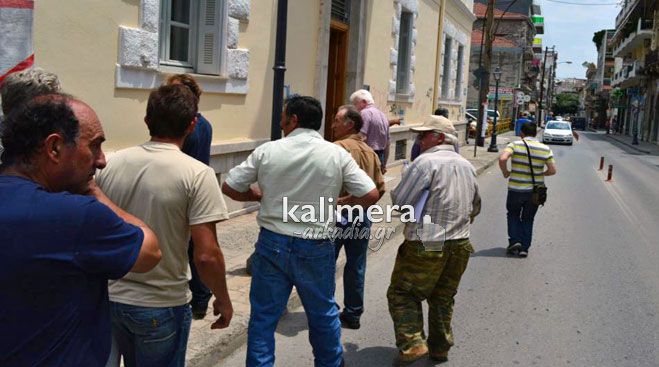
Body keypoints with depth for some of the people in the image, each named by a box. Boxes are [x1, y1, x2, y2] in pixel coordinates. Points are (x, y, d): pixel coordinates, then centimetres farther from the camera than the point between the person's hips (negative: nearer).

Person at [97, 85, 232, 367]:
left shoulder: (112, 163, -4)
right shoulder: (197, 174, -17)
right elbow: (206, 256, -20)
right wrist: (223, 300, -4)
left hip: (111, 298, 4)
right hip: (161, 306, -4)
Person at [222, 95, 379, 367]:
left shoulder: (267, 151, -5)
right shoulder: (337, 154, -7)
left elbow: (229, 188, -1)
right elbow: (371, 196, -9)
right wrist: (340, 202, 7)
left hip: (272, 243, 0)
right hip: (315, 248, 1)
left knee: (263, 316, 11)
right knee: (323, 314, 21)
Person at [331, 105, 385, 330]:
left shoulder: (338, 147, -14)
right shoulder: (370, 152, 8)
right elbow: (380, 188, 9)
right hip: (363, 218, 6)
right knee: (356, 267, 13)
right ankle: (353, 314, 21)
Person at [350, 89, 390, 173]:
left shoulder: (365, 113, -8)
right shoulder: (383, 115, 19)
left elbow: (361, 137, -19)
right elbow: (387, 143, 23)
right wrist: (384, 164, 29)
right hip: (380, 156, 9)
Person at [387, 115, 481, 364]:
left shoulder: (426, 162, -14)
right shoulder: (467, 166, 11)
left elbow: (400, 202, -15)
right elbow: (475, 208, 21)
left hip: (427, 246, -7)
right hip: (460, 245, 7)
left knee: (402, 293, 5)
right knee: (443, 298, 19)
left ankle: (412, 343, -6)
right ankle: (440, 347, 28)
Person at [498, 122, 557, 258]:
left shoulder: (516, 145, -8)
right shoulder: (545, 149, 1)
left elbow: (502, 158, -24)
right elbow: (552, 170, 1)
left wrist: (505, 173, -7)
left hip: (516, 189, -2)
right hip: (535, 191, 2)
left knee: (513, 215, 19)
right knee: (528, 219, 15)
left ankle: (514, 240, 3)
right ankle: (524, 248, 15)